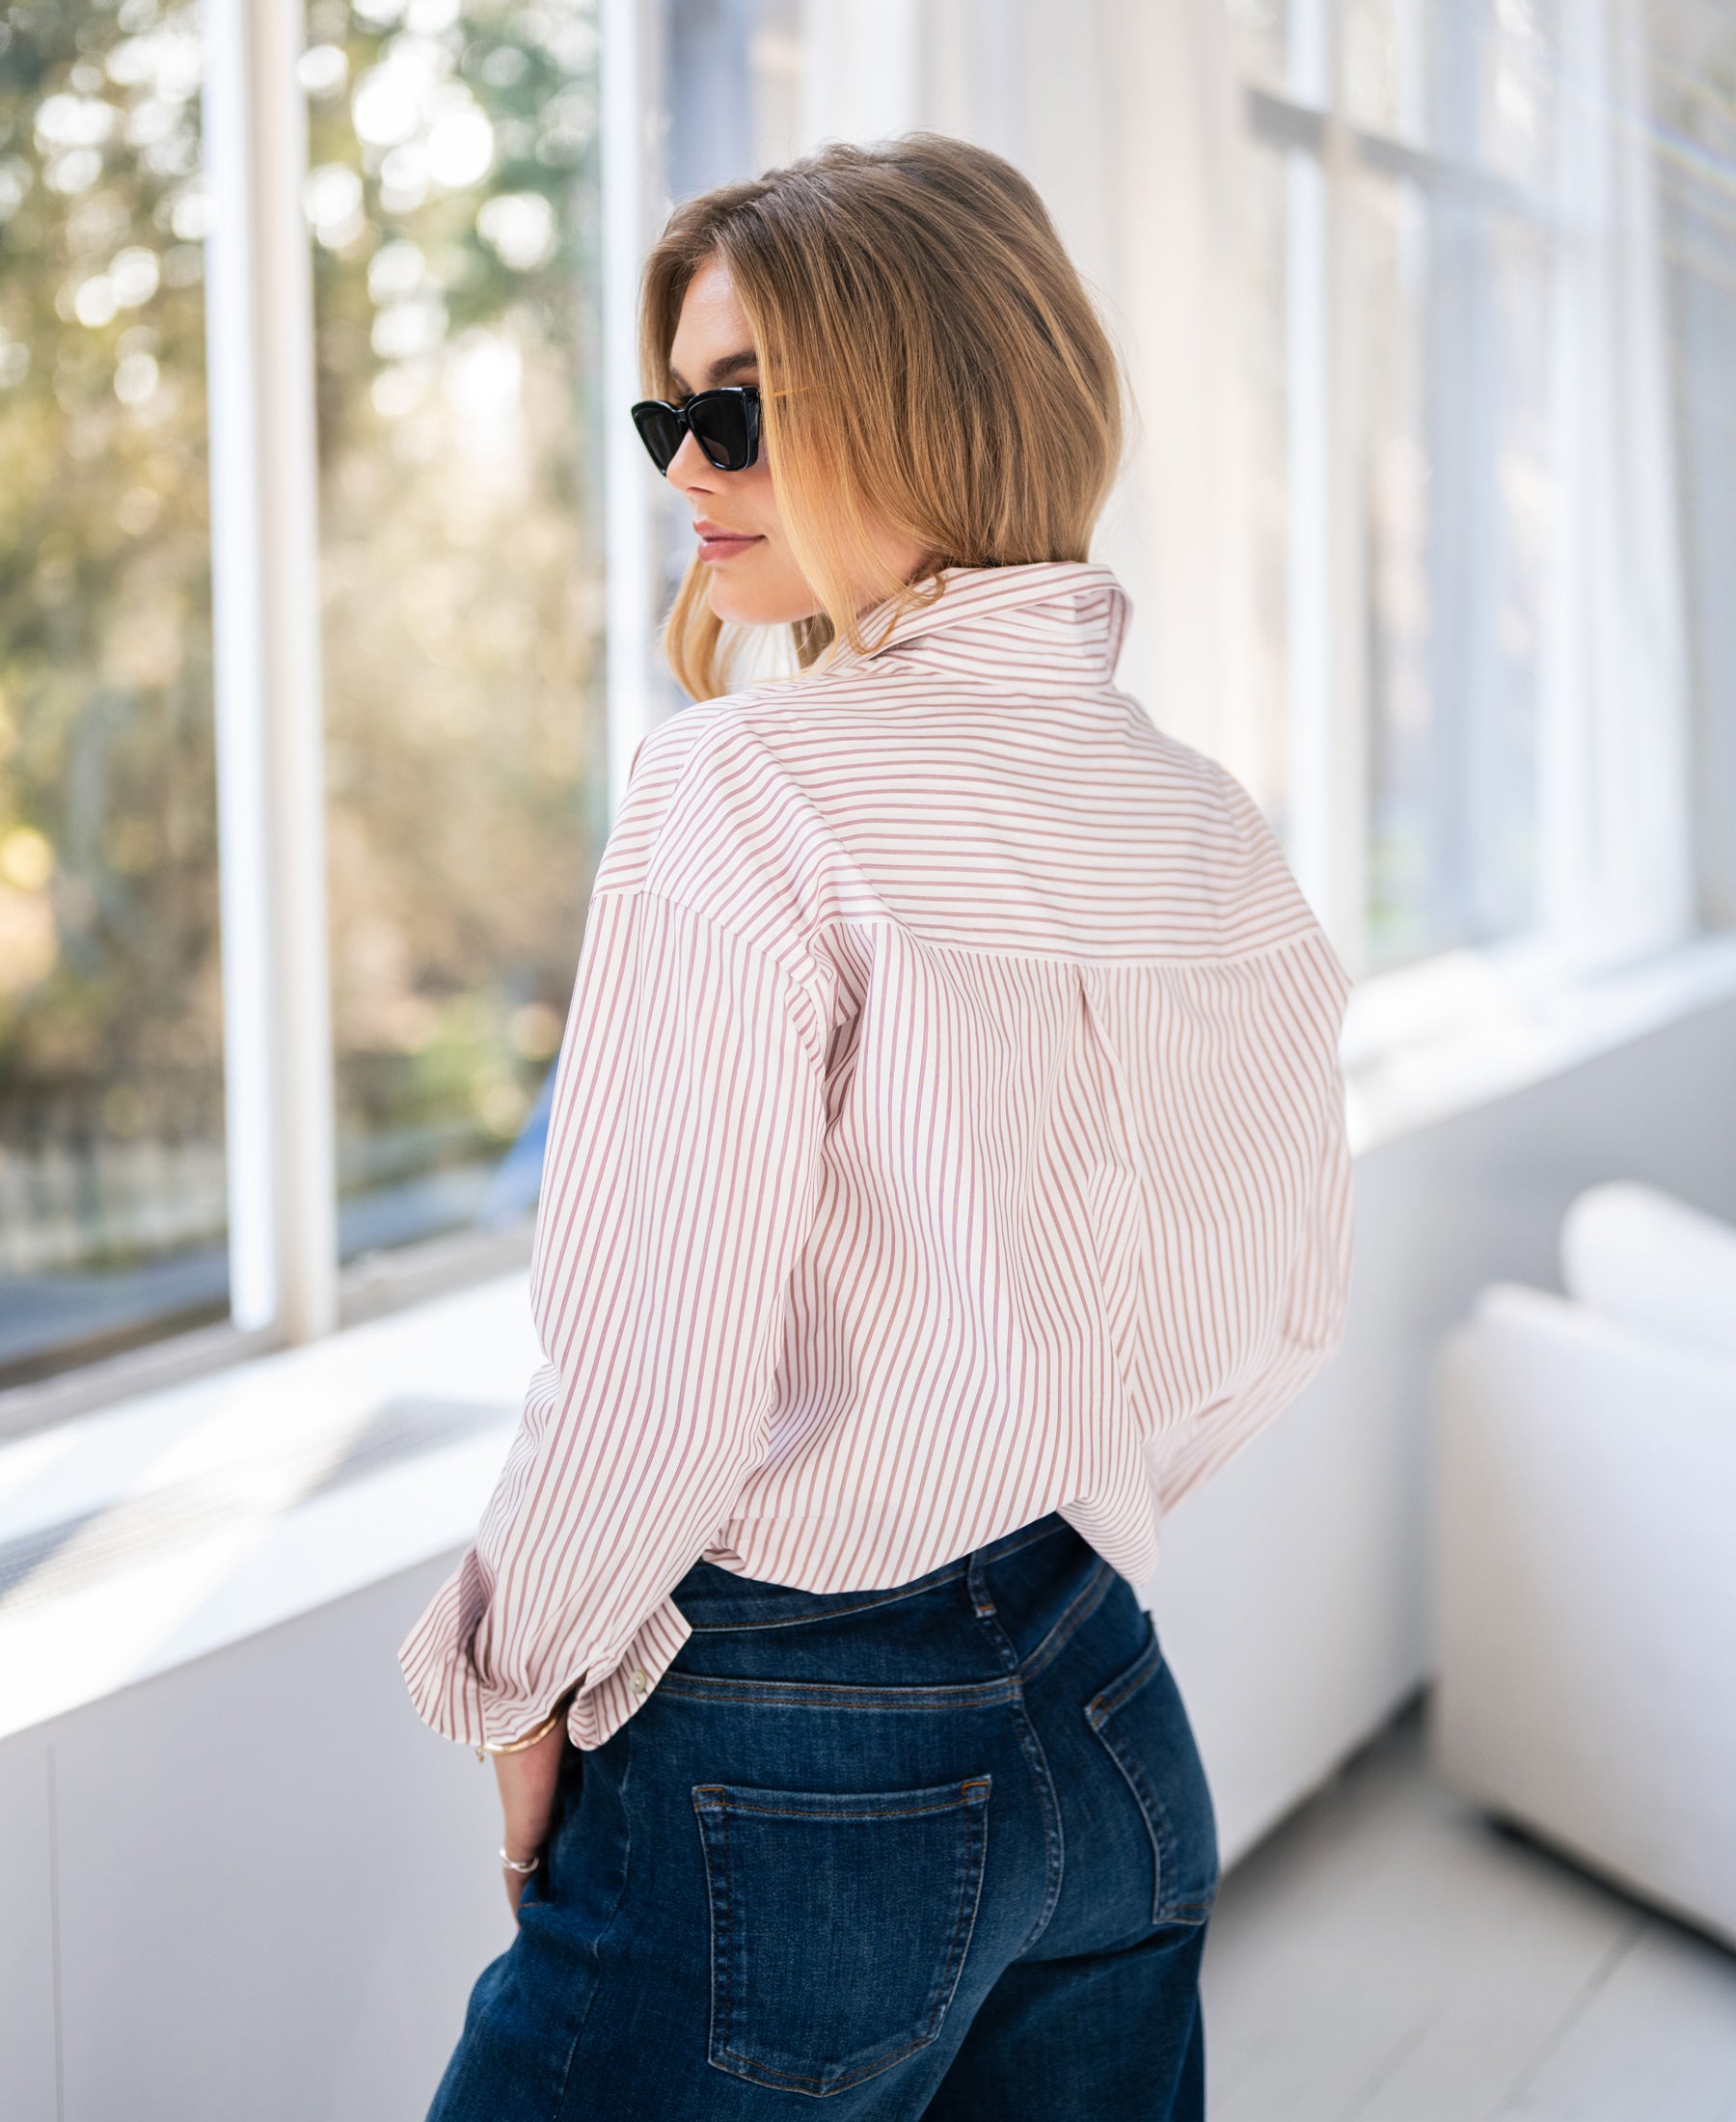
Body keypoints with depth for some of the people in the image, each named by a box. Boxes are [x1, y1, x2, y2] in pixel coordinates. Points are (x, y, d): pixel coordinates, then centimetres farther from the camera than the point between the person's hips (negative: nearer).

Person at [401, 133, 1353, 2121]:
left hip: (792, 1782, -7)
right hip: (1118, 1731, 7)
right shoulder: (1204, 819, 4)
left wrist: (517, 1682, -4)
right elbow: (1288, 1310, 16)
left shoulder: (753, 786, -18)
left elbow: (651, 1385, -21)